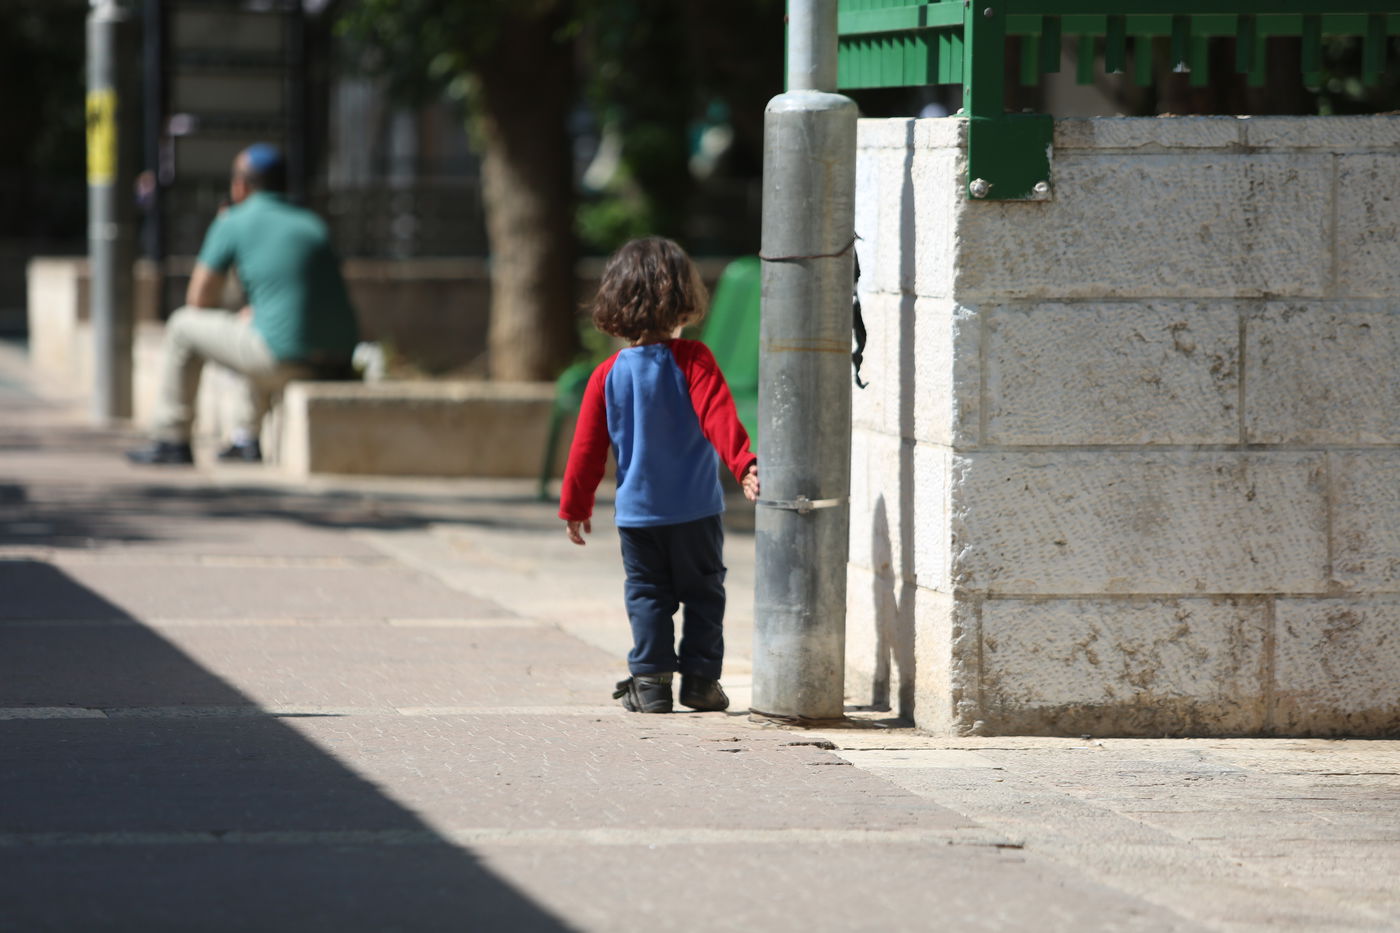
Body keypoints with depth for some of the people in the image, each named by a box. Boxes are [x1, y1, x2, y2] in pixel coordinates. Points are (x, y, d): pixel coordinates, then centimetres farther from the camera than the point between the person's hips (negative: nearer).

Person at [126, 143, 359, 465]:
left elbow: (199, 299, 8)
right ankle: (245, 437, 37)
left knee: (183, 327, 16)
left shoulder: (233, 224, 2)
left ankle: (172, 441, 21)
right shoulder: (313, 223, 19)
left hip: (286, 362, -7)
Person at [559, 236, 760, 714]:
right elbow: (717, 415, -22)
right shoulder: (692, 360, -10)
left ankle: (651, 682, 3)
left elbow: (588, 447, 5)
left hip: (637, 510, 2)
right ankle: (700, 679, 8)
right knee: (702, 593, 10)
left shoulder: (607, 375, 0)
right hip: (695, 509, -2)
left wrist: (575, 506, 14)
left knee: (648, 595, 9)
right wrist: (743, 464, -26)